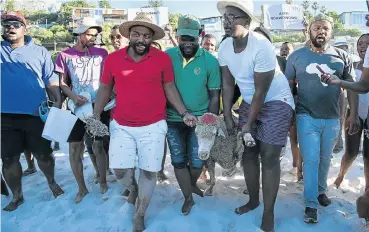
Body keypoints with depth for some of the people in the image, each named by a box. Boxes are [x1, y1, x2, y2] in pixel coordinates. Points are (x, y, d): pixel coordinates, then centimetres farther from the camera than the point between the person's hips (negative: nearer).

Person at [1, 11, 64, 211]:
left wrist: (57, 101, -7)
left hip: (35, 114, -2)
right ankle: (16, 196, 28)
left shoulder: (39, 52, 6)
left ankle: (52, 183, 36)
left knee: (43, 154, 10)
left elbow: (51, 79, 2)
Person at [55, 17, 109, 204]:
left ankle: (102, 181, 28)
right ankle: (82, 188, 20)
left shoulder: (101, 53, 2)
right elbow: (62, 83, 4)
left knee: (97, 146, 5)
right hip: (77, 108, 1)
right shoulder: (65, 56, 1)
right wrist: (73, 96, -14)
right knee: (74, 150, 2)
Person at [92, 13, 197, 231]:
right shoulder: (113, 59, -4)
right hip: (121, 126, 2)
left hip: (153, 126, -1)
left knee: (149, 171, 6)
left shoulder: (163, 58, -7)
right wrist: (96, 114, -2)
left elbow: (169, 88, 2)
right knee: (120, 170, 6)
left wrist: (184, 112, -8)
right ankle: (133, 189, 43)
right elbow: (105, 88, 8)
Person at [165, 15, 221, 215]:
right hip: (173, 119, 1)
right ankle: (188, 197, 31)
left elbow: (214, 96, -4)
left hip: (200, 119, -1)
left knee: (196, 160, 8)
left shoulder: (210, 61, -10)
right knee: (178, 160, 10)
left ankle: (192, 184, 41)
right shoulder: (167, 56, -7)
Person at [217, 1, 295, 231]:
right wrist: (228, 117, -5)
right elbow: (228, 84, -2)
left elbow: (261, 91, -23)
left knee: (269, 157, -8)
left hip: (276, 101, -6)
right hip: (249, 102, 6)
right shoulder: (224, 47, -7)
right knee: (248, 153, 8)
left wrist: (248, 124, -18)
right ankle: (253, 200, 28)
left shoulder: (261, 47, -26)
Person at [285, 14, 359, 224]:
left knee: (325, 159, 15)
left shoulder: (342, 57, 3)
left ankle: (321, 190, 37)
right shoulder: (297, 56, 0)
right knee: (311, 160, -3)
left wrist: (353, 115, -1)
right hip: (306, 117, -2)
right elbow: (288, 86, 4)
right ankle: (311, 204, 7)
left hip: (332, 119, 2)